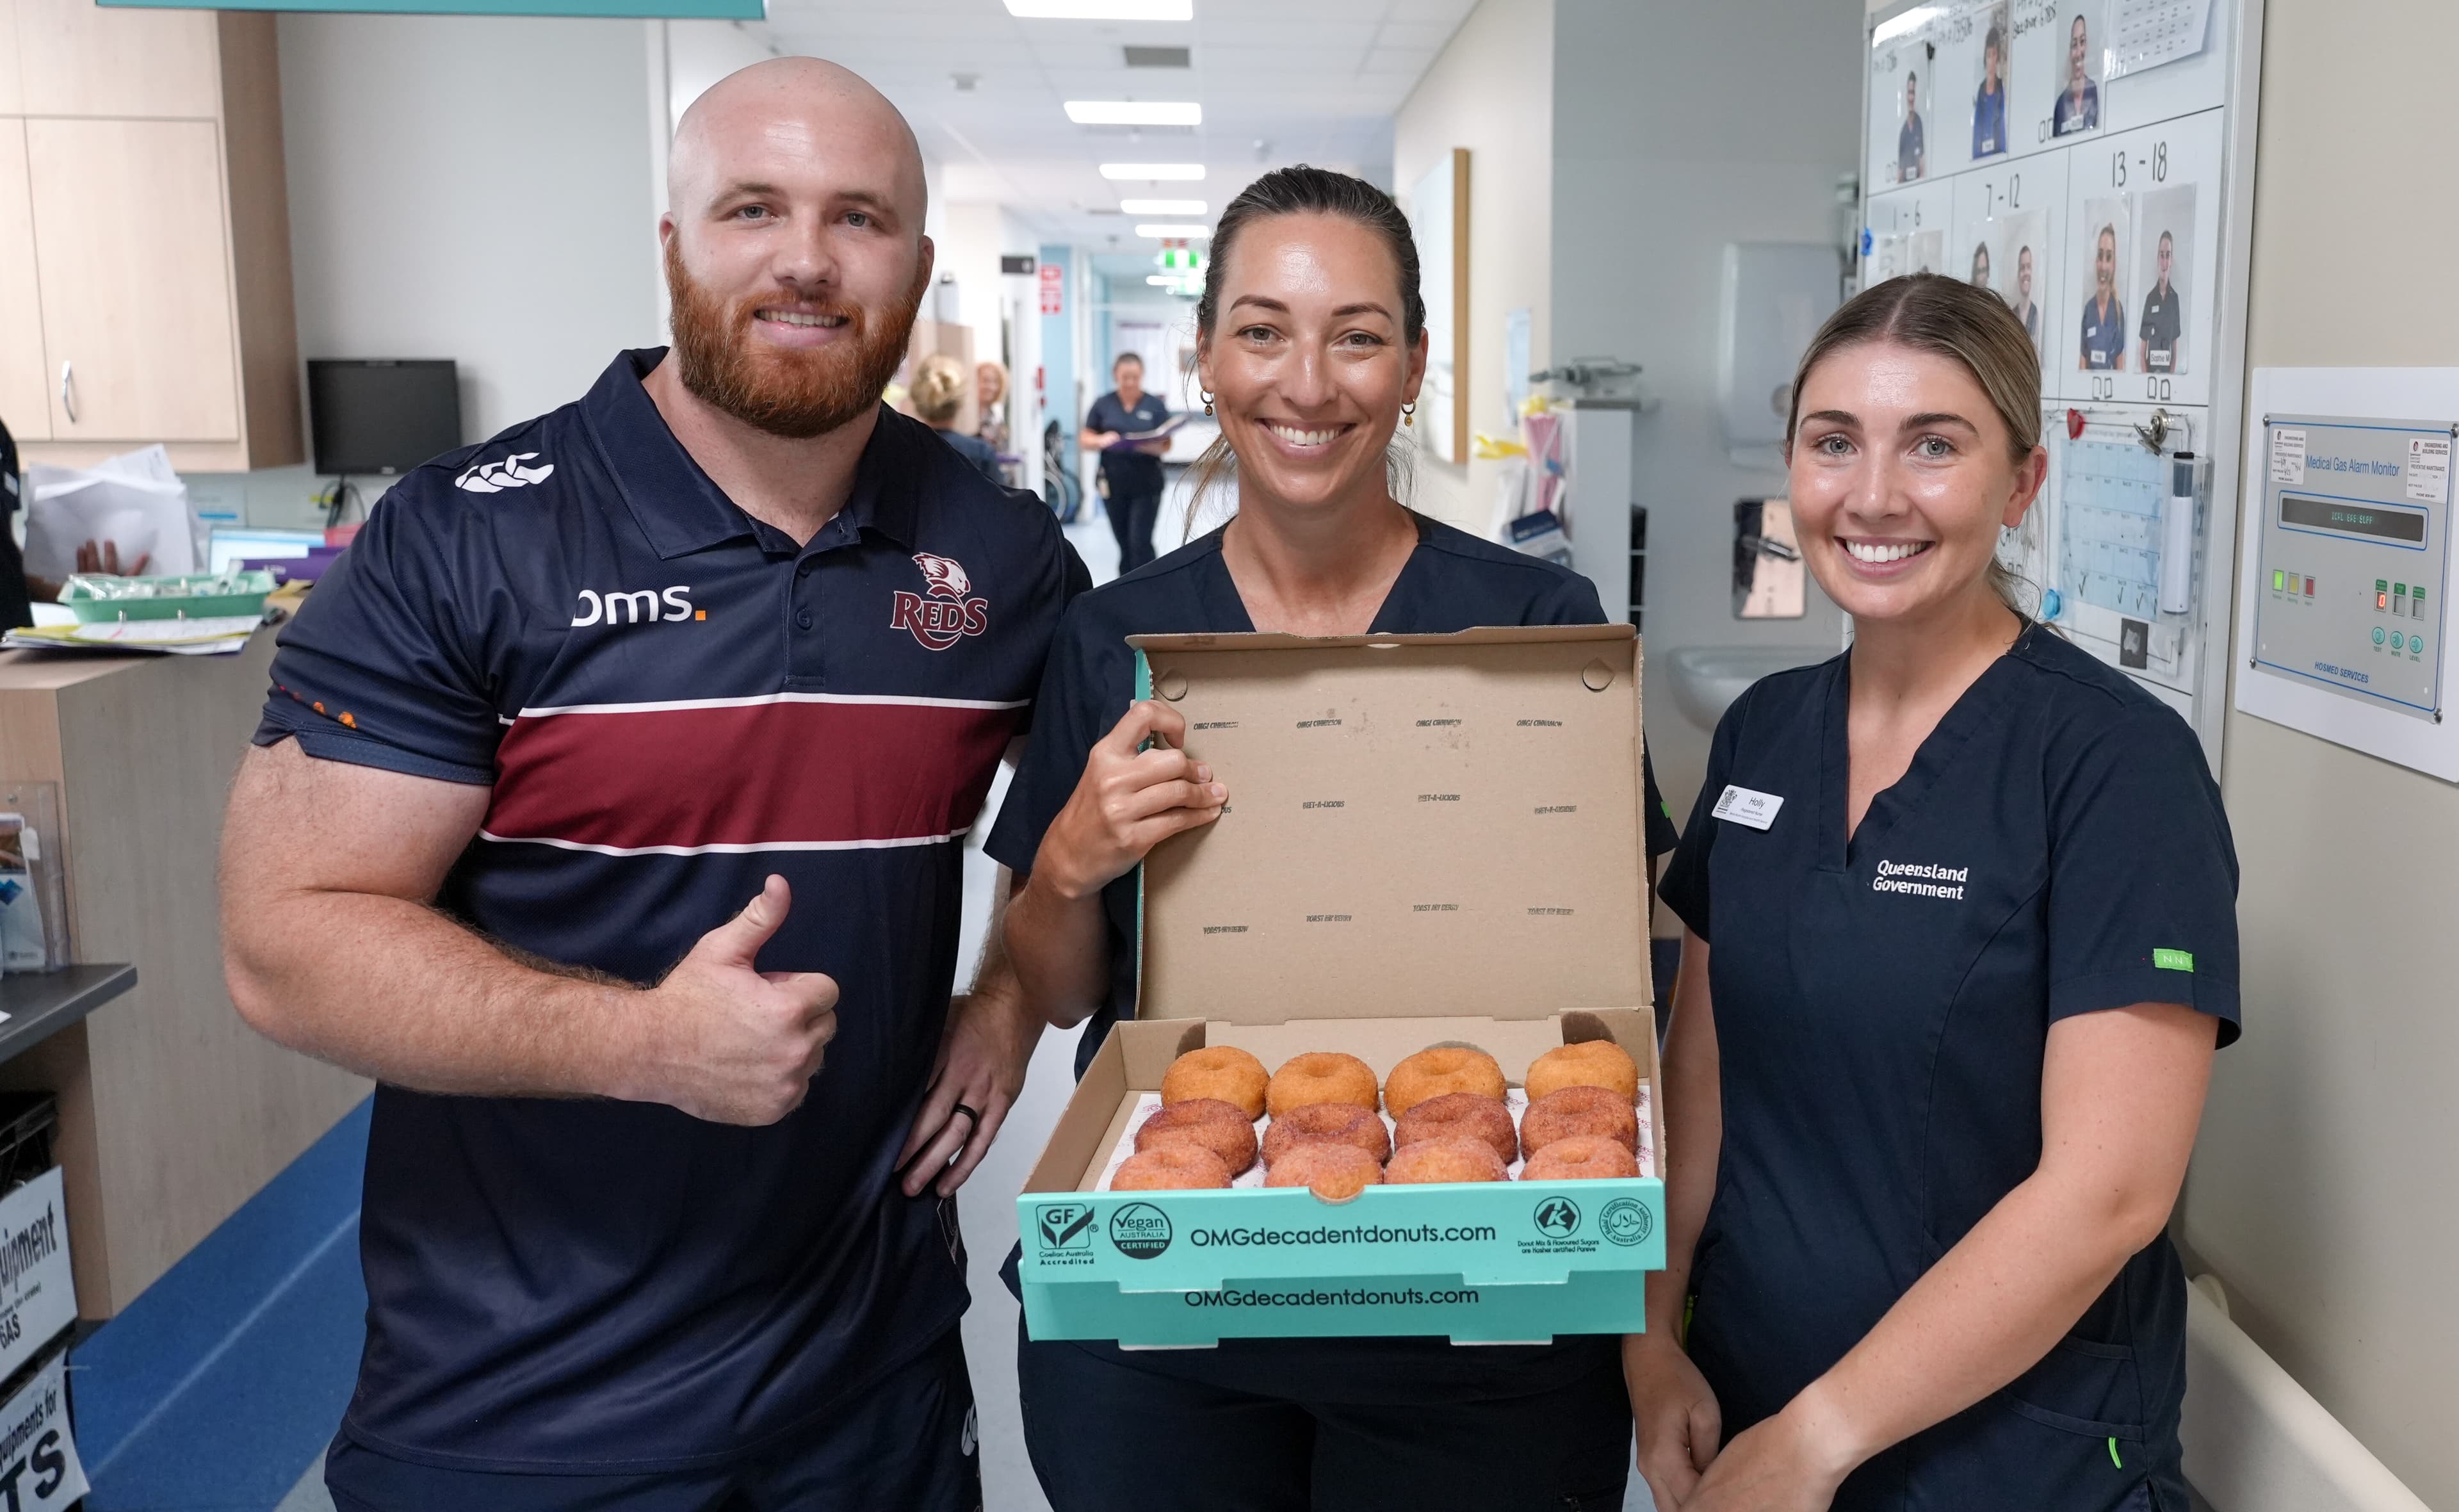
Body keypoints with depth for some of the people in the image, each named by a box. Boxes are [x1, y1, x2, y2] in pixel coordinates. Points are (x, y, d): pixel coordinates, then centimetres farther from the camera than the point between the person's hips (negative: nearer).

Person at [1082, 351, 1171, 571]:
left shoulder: (1155, 405, 1)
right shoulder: (1103, 404, 4)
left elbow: (1166, 444, 0)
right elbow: (1086, 440, 5)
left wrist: (1151, 447, -22)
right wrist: (1102, 440, -17)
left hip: (1146, 484, -2)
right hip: (1114, 483, 2)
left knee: (1141, 543, -9)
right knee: (1125, 545, 10)